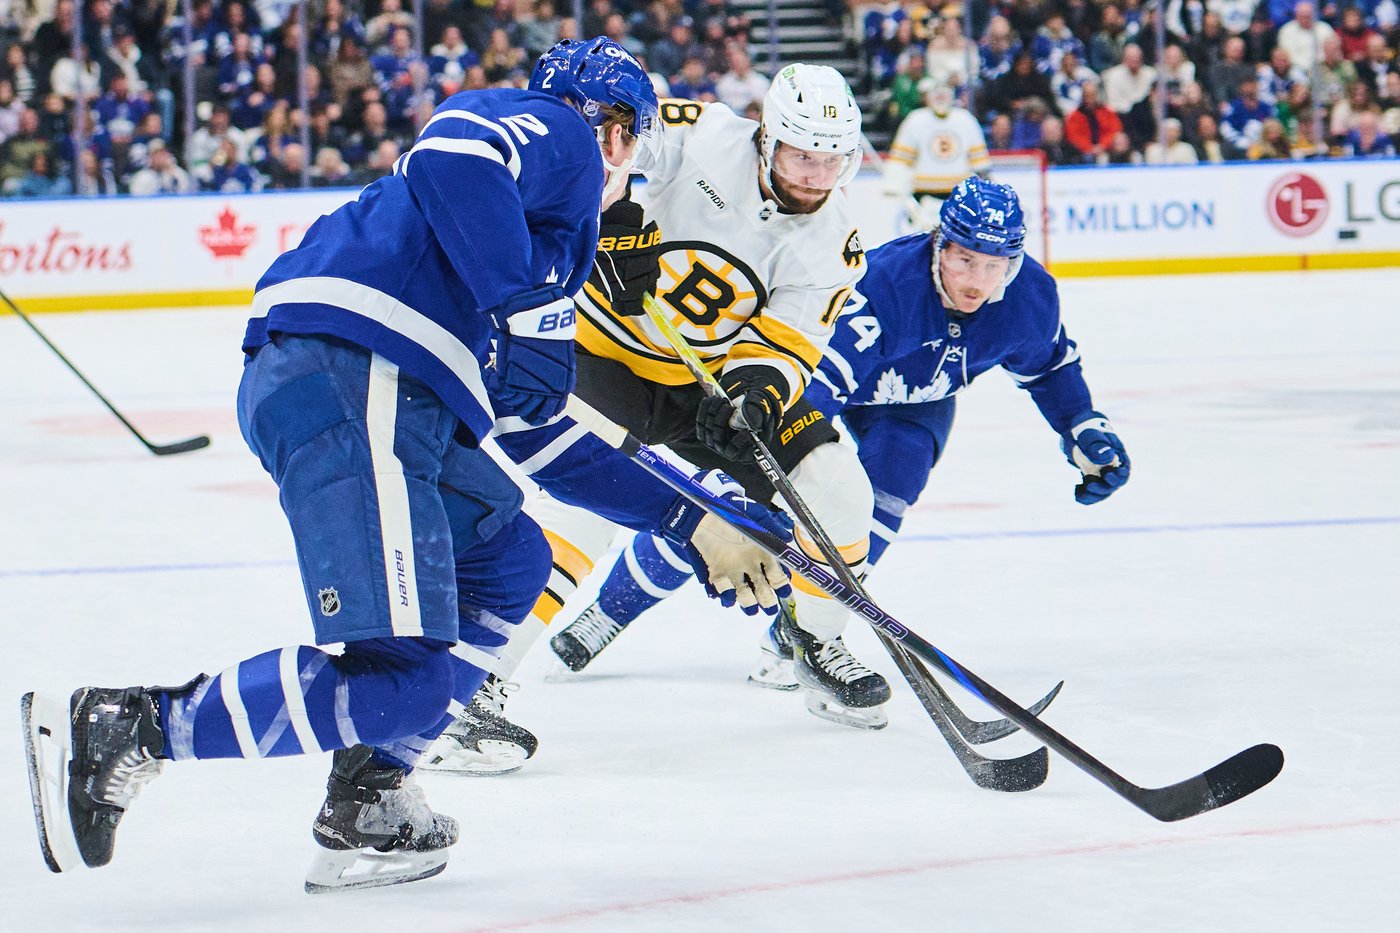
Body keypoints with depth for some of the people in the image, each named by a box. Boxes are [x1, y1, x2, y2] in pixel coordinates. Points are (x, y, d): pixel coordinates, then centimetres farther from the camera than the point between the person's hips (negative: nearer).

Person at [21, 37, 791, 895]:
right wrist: (525, 309, -13)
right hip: (353, 376, -10)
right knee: (403, 681, -15)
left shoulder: (550, 237, 37)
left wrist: (692, 523, 40)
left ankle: (366, 798, 15)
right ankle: (120, 729, -12)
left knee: (510, 561, 26)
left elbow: (547, 438, 38)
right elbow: (448, 154, -13)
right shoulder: (563, 134, 10)